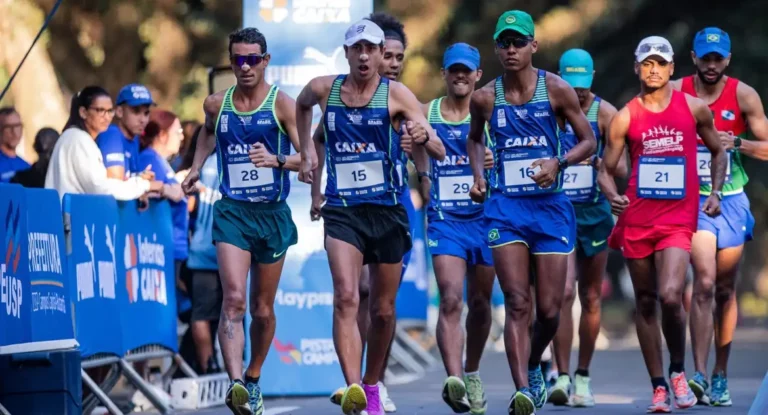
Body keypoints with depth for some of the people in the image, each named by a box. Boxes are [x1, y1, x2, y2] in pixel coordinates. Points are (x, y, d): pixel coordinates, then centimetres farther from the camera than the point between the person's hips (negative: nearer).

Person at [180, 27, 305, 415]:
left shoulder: (281, 103, -5)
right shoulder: (216, 104, 5)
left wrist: (275, 159, -24)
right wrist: (196, 167, 19)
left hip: (272, 214, -1)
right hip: (232, 212, 1)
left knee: (262, 309, 11)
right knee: (233, 298, -19)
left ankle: (253, 379, 33)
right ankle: (236, 384, -30)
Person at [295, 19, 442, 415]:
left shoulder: (396, 94, -5)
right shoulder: (323, 89, 3)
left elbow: (438, 147, -16)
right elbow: (301, 105, 29)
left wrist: (423, 136, -39)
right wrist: (307, 151, 18)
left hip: (387, 211, 0)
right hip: (341, 211, 0)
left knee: (383, 310, 9)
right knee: (346, 297, -21)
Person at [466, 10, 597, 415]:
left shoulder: (556, 90, -3)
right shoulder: (484, 98, 2)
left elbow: (588, 140, 4)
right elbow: (474, 139, 22)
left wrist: (559, 162, -14)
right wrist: (478, 175, 5)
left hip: (550, 205, 0)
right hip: (505, 207, 0)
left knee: (549, 310, 3)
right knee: (517, 303, -12)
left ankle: (534, 367, 32)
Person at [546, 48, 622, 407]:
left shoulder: (604, 113, -1)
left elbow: (619, 166, -4)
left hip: (594, 212, 2)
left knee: (590, 298, 8)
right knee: (563, 291, -16)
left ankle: (583, 377, 19)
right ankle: (562, 376, -18)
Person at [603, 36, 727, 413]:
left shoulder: (694, 109, 4)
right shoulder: (625, 117, 2)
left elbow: (717, 151, 18)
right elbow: (606, 168, 3)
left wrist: (716, 192, 5)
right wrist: (610, 195, -17)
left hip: (678, 219, -2)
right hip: (637, 217, 2)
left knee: (670, 297, -19)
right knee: (645, 302, 6)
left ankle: (678, 371, 5)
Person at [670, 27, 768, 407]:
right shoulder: (676, 93, -2)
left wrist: (737, 143, -18)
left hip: (731, 201, 2)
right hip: (693, 200, -2)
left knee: (725, 290, 9)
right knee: (704, 283, -18)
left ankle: (720, 376, 20)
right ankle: (699, 374, -22)